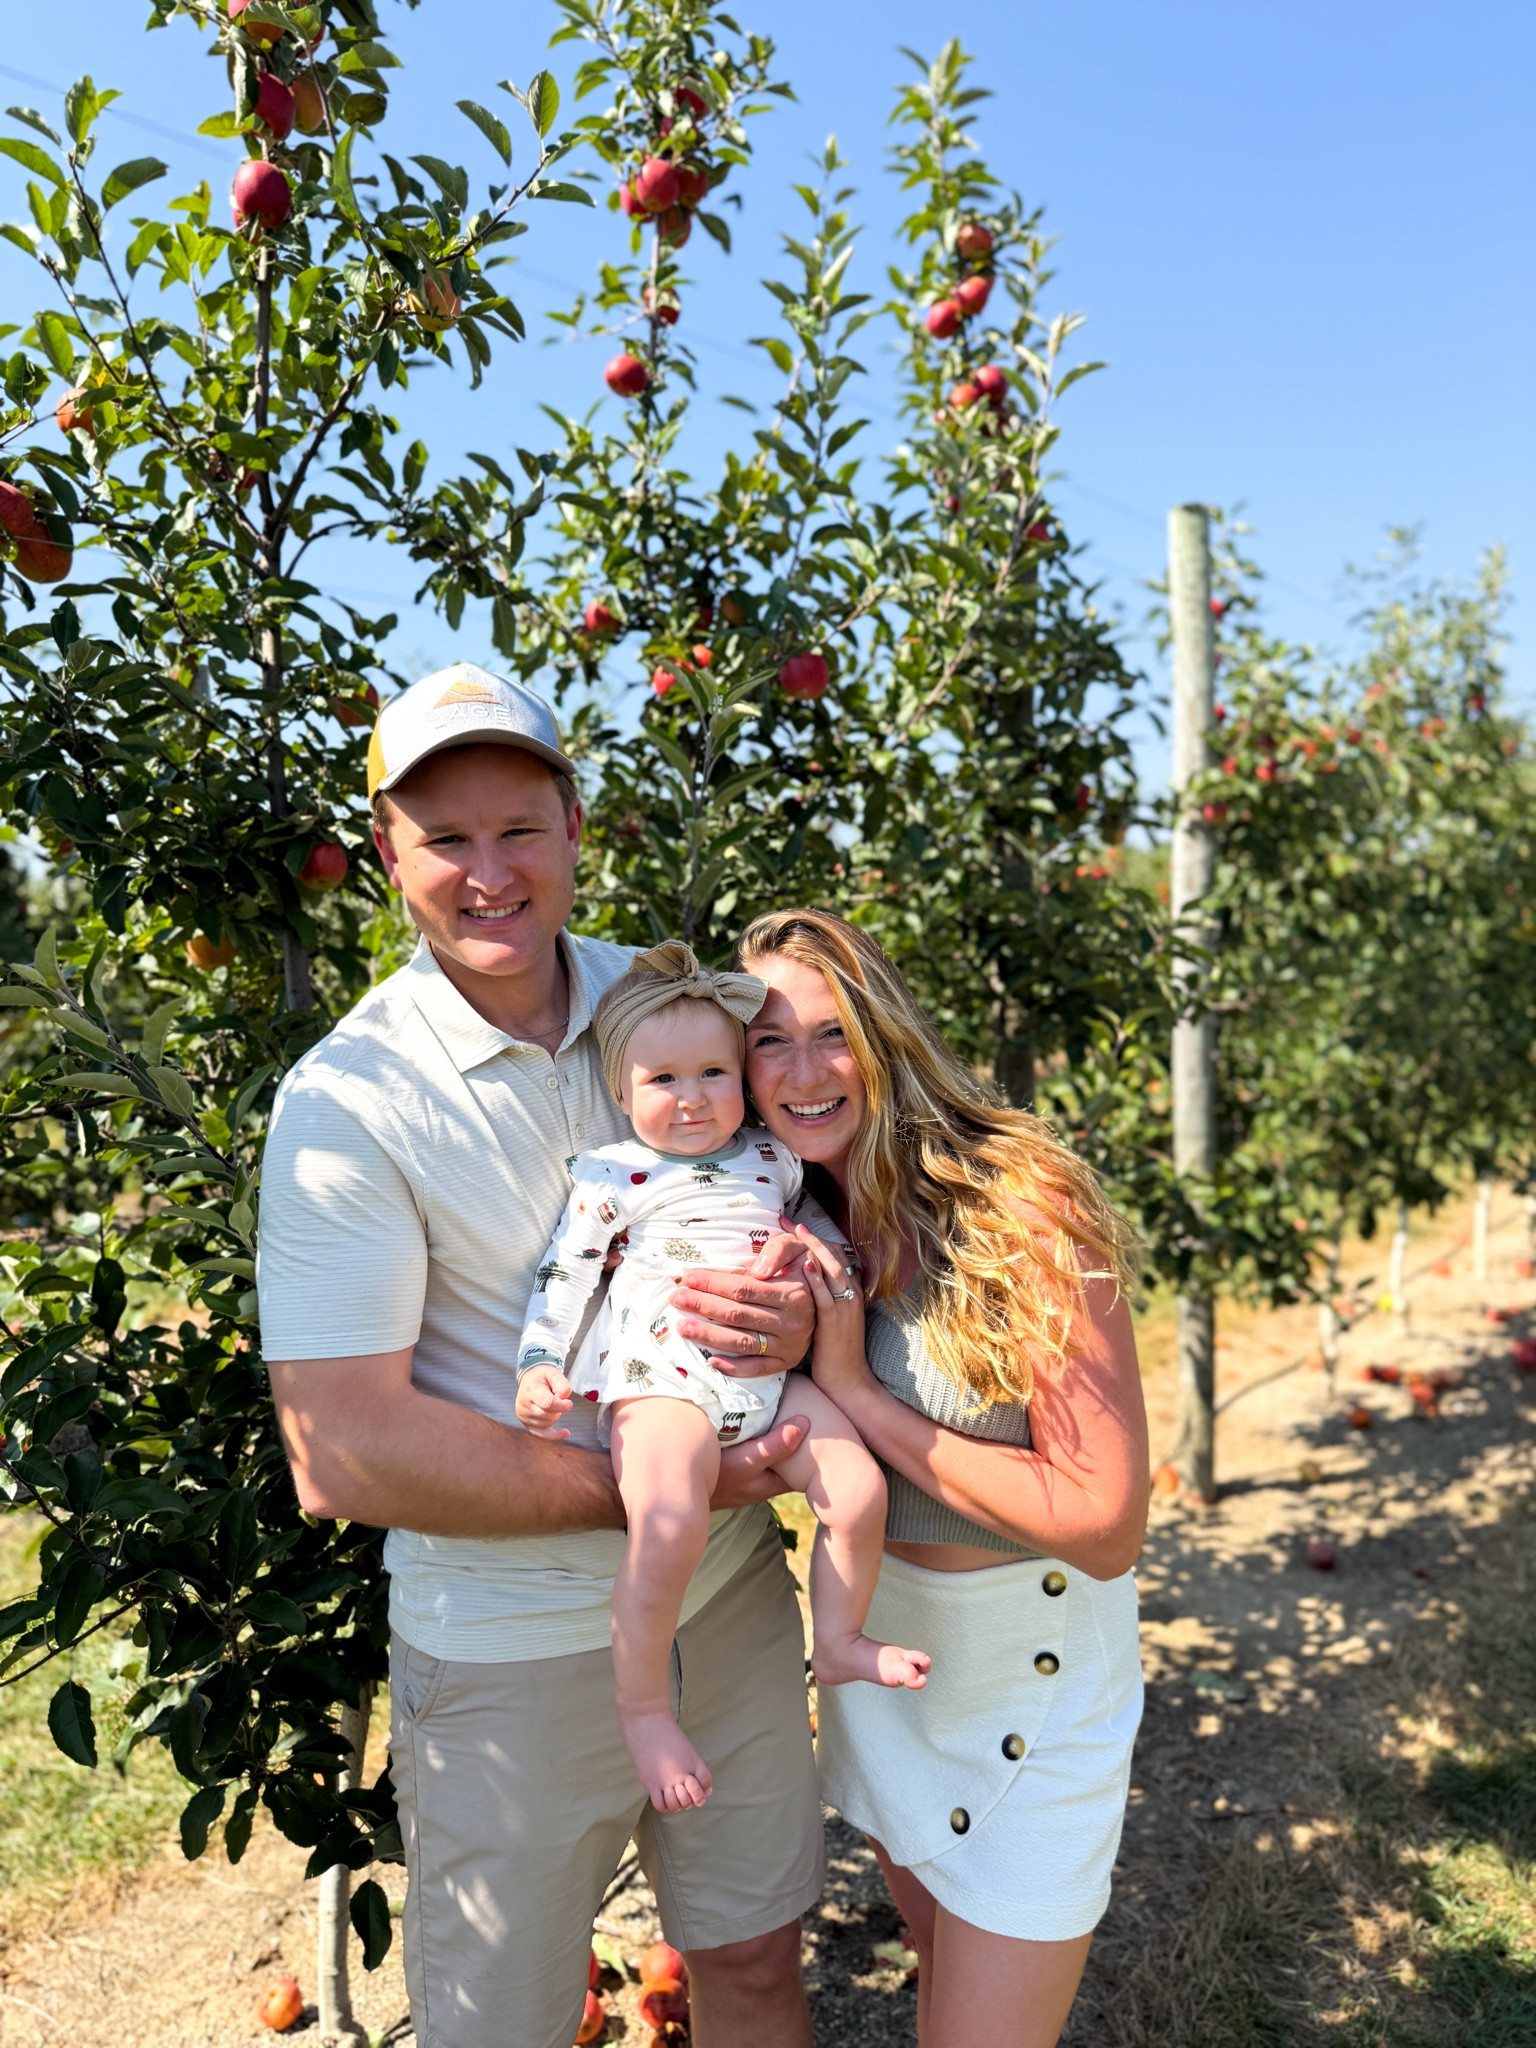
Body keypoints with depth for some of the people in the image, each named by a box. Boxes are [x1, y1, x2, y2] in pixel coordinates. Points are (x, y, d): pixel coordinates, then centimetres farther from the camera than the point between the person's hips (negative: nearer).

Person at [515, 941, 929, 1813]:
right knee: (668, 1532, -26)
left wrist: (833, 1267, 16)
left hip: (773, 1374, 5)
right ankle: (644, 1708, -5)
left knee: (860, 1488, -5)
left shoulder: (775, 1161, 14)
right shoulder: (611, 1176, 2)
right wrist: (542, 1366, -7)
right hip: (662, 1380, -5)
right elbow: (565, 1273, 2)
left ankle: (841, 1642, 21)